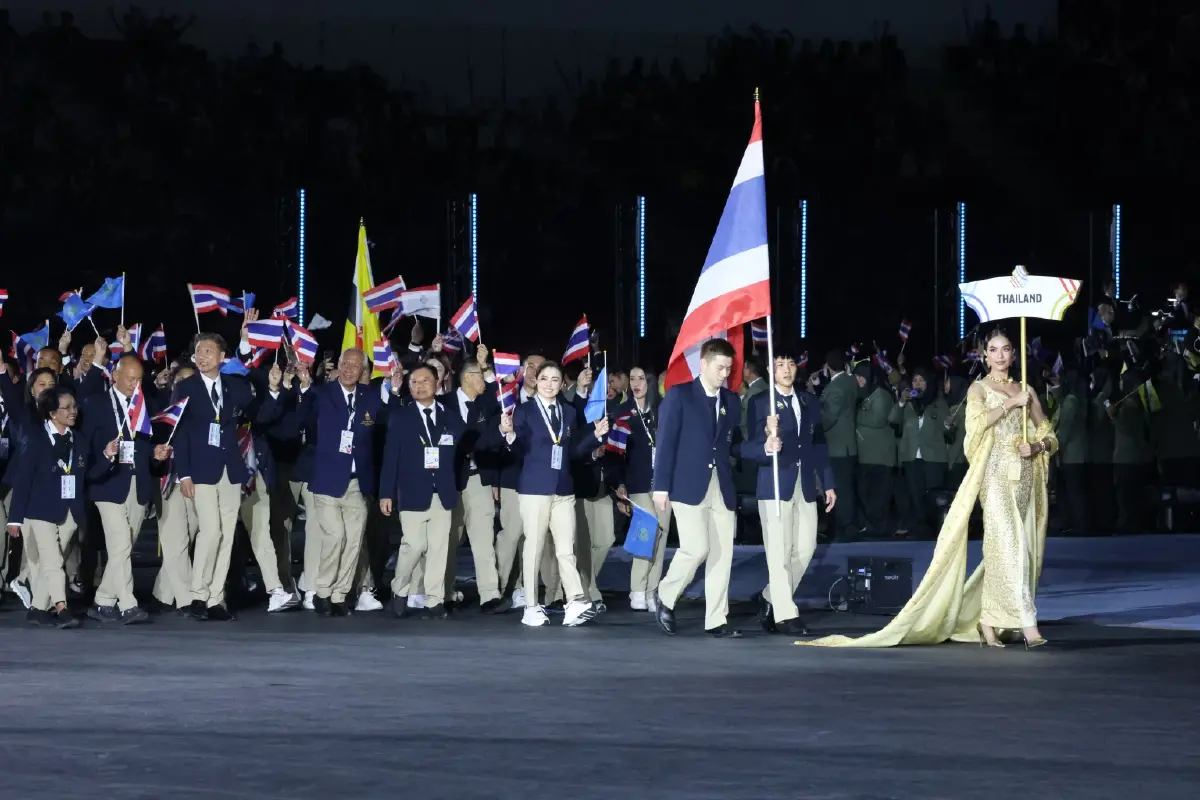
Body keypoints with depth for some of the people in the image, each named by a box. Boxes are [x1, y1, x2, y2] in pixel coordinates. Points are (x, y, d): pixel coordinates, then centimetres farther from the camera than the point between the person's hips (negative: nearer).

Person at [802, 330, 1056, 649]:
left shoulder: (1025, 391, 16)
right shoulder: (979, 389, 5)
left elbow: (1049, 435, 17)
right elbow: (978, 422, -15)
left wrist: (1036, 447, -4)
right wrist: (1011, 403, -11)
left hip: (1025, 476, 5)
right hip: (996, 475, -5)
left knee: (1011, 549, 1)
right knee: (1006, 545, -15)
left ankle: (987, 622, 7)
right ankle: (1027, 625, -20)